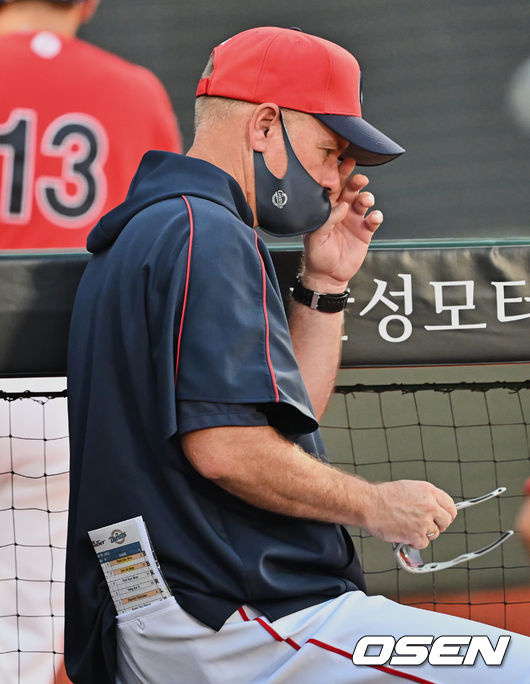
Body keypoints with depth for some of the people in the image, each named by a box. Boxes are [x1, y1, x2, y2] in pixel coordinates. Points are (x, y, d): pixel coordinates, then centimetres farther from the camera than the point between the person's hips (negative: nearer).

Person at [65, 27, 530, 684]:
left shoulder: (142, 230, 23)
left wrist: (324, 285, 17)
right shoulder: (208, 234, -11)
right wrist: (371, 504, -10)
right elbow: (225, 447, -22)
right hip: (229, 623, -11)